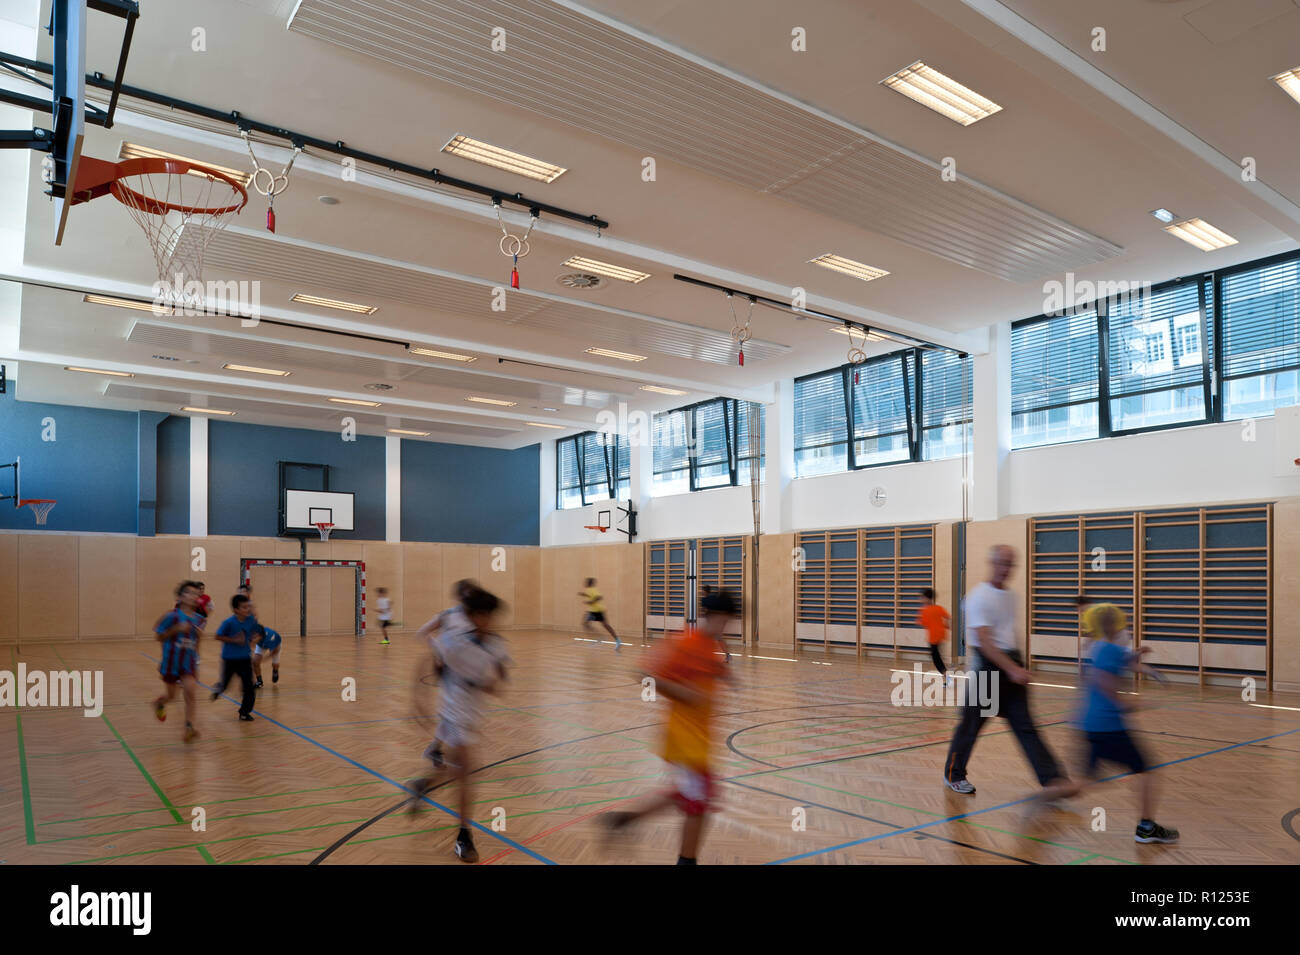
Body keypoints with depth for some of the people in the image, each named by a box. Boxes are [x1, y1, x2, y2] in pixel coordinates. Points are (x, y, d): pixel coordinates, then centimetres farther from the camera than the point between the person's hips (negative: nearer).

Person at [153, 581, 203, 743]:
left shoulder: (198, 619, 1)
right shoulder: (172, 616, -13)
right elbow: (160, 637, -9)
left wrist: (200, 634, -8)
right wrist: (176, 629, -24)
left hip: (189, 661, 2)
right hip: (172, 660, -2)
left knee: (189, 693, -13)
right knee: (171, 695, 14)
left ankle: (189, 728, -12)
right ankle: (159, 703, 51)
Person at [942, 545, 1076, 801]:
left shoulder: (1010, 595, 11)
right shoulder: (979, 597, -14)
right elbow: (984, 642, -21)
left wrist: (1018, 666, 22)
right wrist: (1012, 669, -26)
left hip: (1010, 662, 7)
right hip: (987, 664, -7)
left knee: (1025, 725, 2)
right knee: (972, 723, 5)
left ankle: (1052, 780, -2)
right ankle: (953, 775, 22)